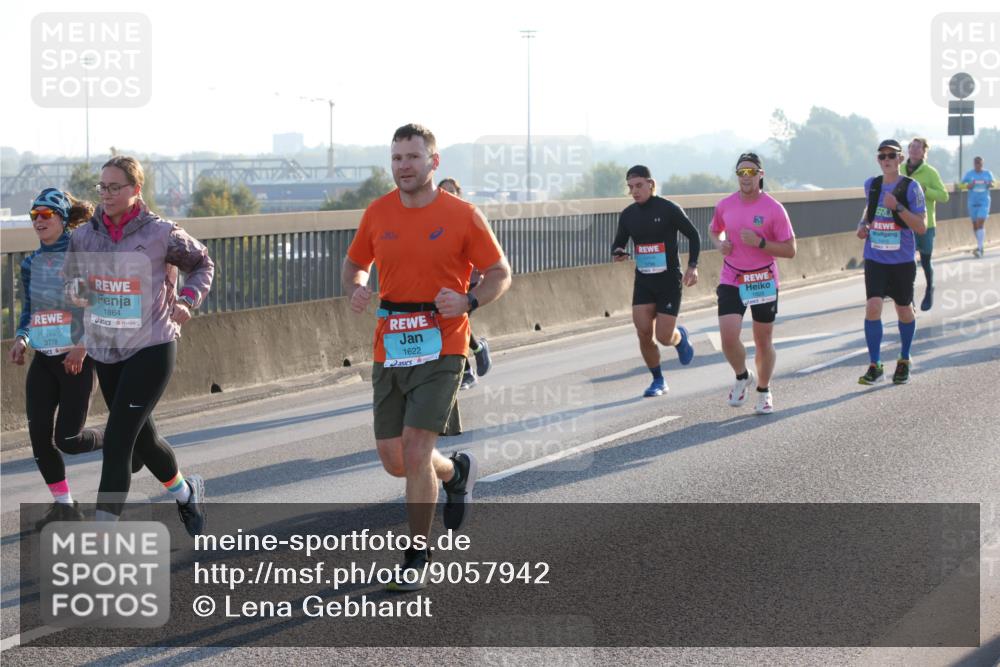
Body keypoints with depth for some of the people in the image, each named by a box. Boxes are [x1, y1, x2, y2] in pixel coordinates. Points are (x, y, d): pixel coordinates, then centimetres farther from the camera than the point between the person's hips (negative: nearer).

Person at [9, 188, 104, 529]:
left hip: (76, 360, -5)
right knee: (39, 434, -3)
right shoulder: (31, 264, 9)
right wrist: (20, 338, -1)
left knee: (68, 439, -8)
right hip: (43, 360, 5)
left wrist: (84, 345, -19)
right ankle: (63, 504, 12)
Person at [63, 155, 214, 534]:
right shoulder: (83, 237, 1)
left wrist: (187, 300, -8)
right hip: (105, 352, 5)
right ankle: (186, 493, 45)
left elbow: (202, 265, 8)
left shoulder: (161, 233, -8)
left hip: (152, 349, -5)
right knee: (142, 439, 18)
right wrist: (77, 291, -8)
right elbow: (71, 281, 16)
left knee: (116, 442, -14)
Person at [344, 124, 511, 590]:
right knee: (393, 460, 8)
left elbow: (500, 274, 2)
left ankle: (417, 557, 3)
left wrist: (468, 302, -17)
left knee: (415, 452, -13)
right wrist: (356, 289, -5)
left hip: (440, 349, -5)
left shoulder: (462, 216, -6)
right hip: (390, 350, 5)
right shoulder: (377, 214, 5)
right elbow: (355, 264, 19)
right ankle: (456, 471, 41)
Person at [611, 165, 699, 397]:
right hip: (643, 281, 4)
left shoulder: (669, 209, -10)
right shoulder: (628, 215, 2)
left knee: (664, 337, -5)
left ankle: (680, 337, 32)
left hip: (669, 281, -4)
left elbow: (693, 235, -2)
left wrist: (692, 266, -11)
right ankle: (658, 381, 12)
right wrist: (618, 253, -12)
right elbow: (618, 243, 12)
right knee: (644, 335, -6)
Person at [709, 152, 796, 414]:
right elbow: (714, 230, 23)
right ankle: (742, 377, 16)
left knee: (763, 341, 8)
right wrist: (719, 243, 0)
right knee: (728, 336, -13)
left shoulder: (774, 208, -10)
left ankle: (763, 392, 29)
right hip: (731, 282, 2)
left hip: (764, 282, -2)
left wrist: (760, 242, -22)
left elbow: (790, 250, -9)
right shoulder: (725, 206, 0)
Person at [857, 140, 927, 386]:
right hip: (875, 260, 2)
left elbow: (922, 227, -13)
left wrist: (898, 207, -24)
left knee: (904, 310, 12)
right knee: (873, 308, -14)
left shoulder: (911, 187, -10)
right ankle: (874, 366, -6)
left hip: (902, 261, -2)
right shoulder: (871, 185, 2)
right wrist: (863, 223, 5)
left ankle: (904, 361, 33)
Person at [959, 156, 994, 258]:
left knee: (980, 223, -15)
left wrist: (991, 184, -11)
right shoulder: (969, 174, 2)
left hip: (984, 202, -2)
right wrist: (967, 186, -17)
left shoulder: (988, 173, 2)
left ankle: (979, 248, -19)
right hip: (973, 202, 2)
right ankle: (981, 245, 28)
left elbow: (994, 183, 13)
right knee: (975, 224, 9)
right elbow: (960, 185, 4)